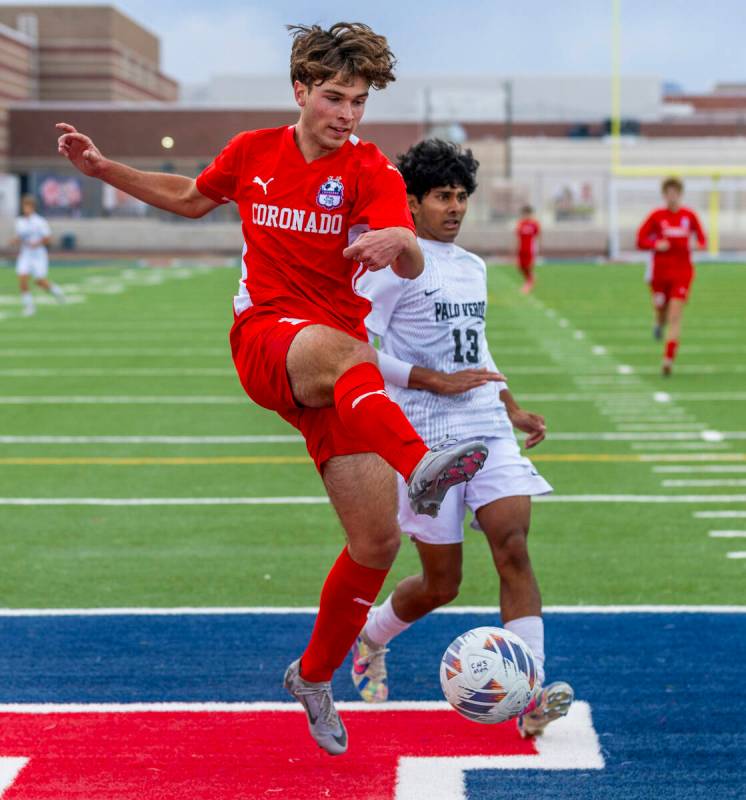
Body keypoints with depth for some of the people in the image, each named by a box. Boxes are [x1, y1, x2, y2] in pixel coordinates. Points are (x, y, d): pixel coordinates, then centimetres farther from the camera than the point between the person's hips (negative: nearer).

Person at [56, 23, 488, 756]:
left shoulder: (370, 171, -3)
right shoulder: (253, 152, 6)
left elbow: (411, 267, -21)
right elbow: (190, 198, 28)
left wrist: (400, 241, -45)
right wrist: (102, 168, 19)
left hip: (333, 368, 1)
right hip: (263, 337, -1)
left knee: (377, 540, -4)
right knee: (341, 350, -40)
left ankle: (313, 677, 21)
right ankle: (420, 467, -71)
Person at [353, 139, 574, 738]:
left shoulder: (473, 268, 17)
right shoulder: (393, 266, -7)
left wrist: (512, 408, 21)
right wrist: (439, 382, -18)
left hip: (487, 429, 6)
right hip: (425, 439, -6)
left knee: (514, 548, -13)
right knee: (442, 584, 2)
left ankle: (531, 696, -19)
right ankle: (370, 637, 34)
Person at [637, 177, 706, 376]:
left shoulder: (689, 216, 1)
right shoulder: (656, 216, -2)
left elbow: (701, 238, 12)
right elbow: (640, 241, 0)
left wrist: (698, 245, -11)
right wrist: (656, 244, -19)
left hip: (682, 272, 0)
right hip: (660, 272, 1)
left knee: (675, 317, -11)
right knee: (662, 312, 11)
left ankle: (668, 359, -12)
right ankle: (660, 323, 51)